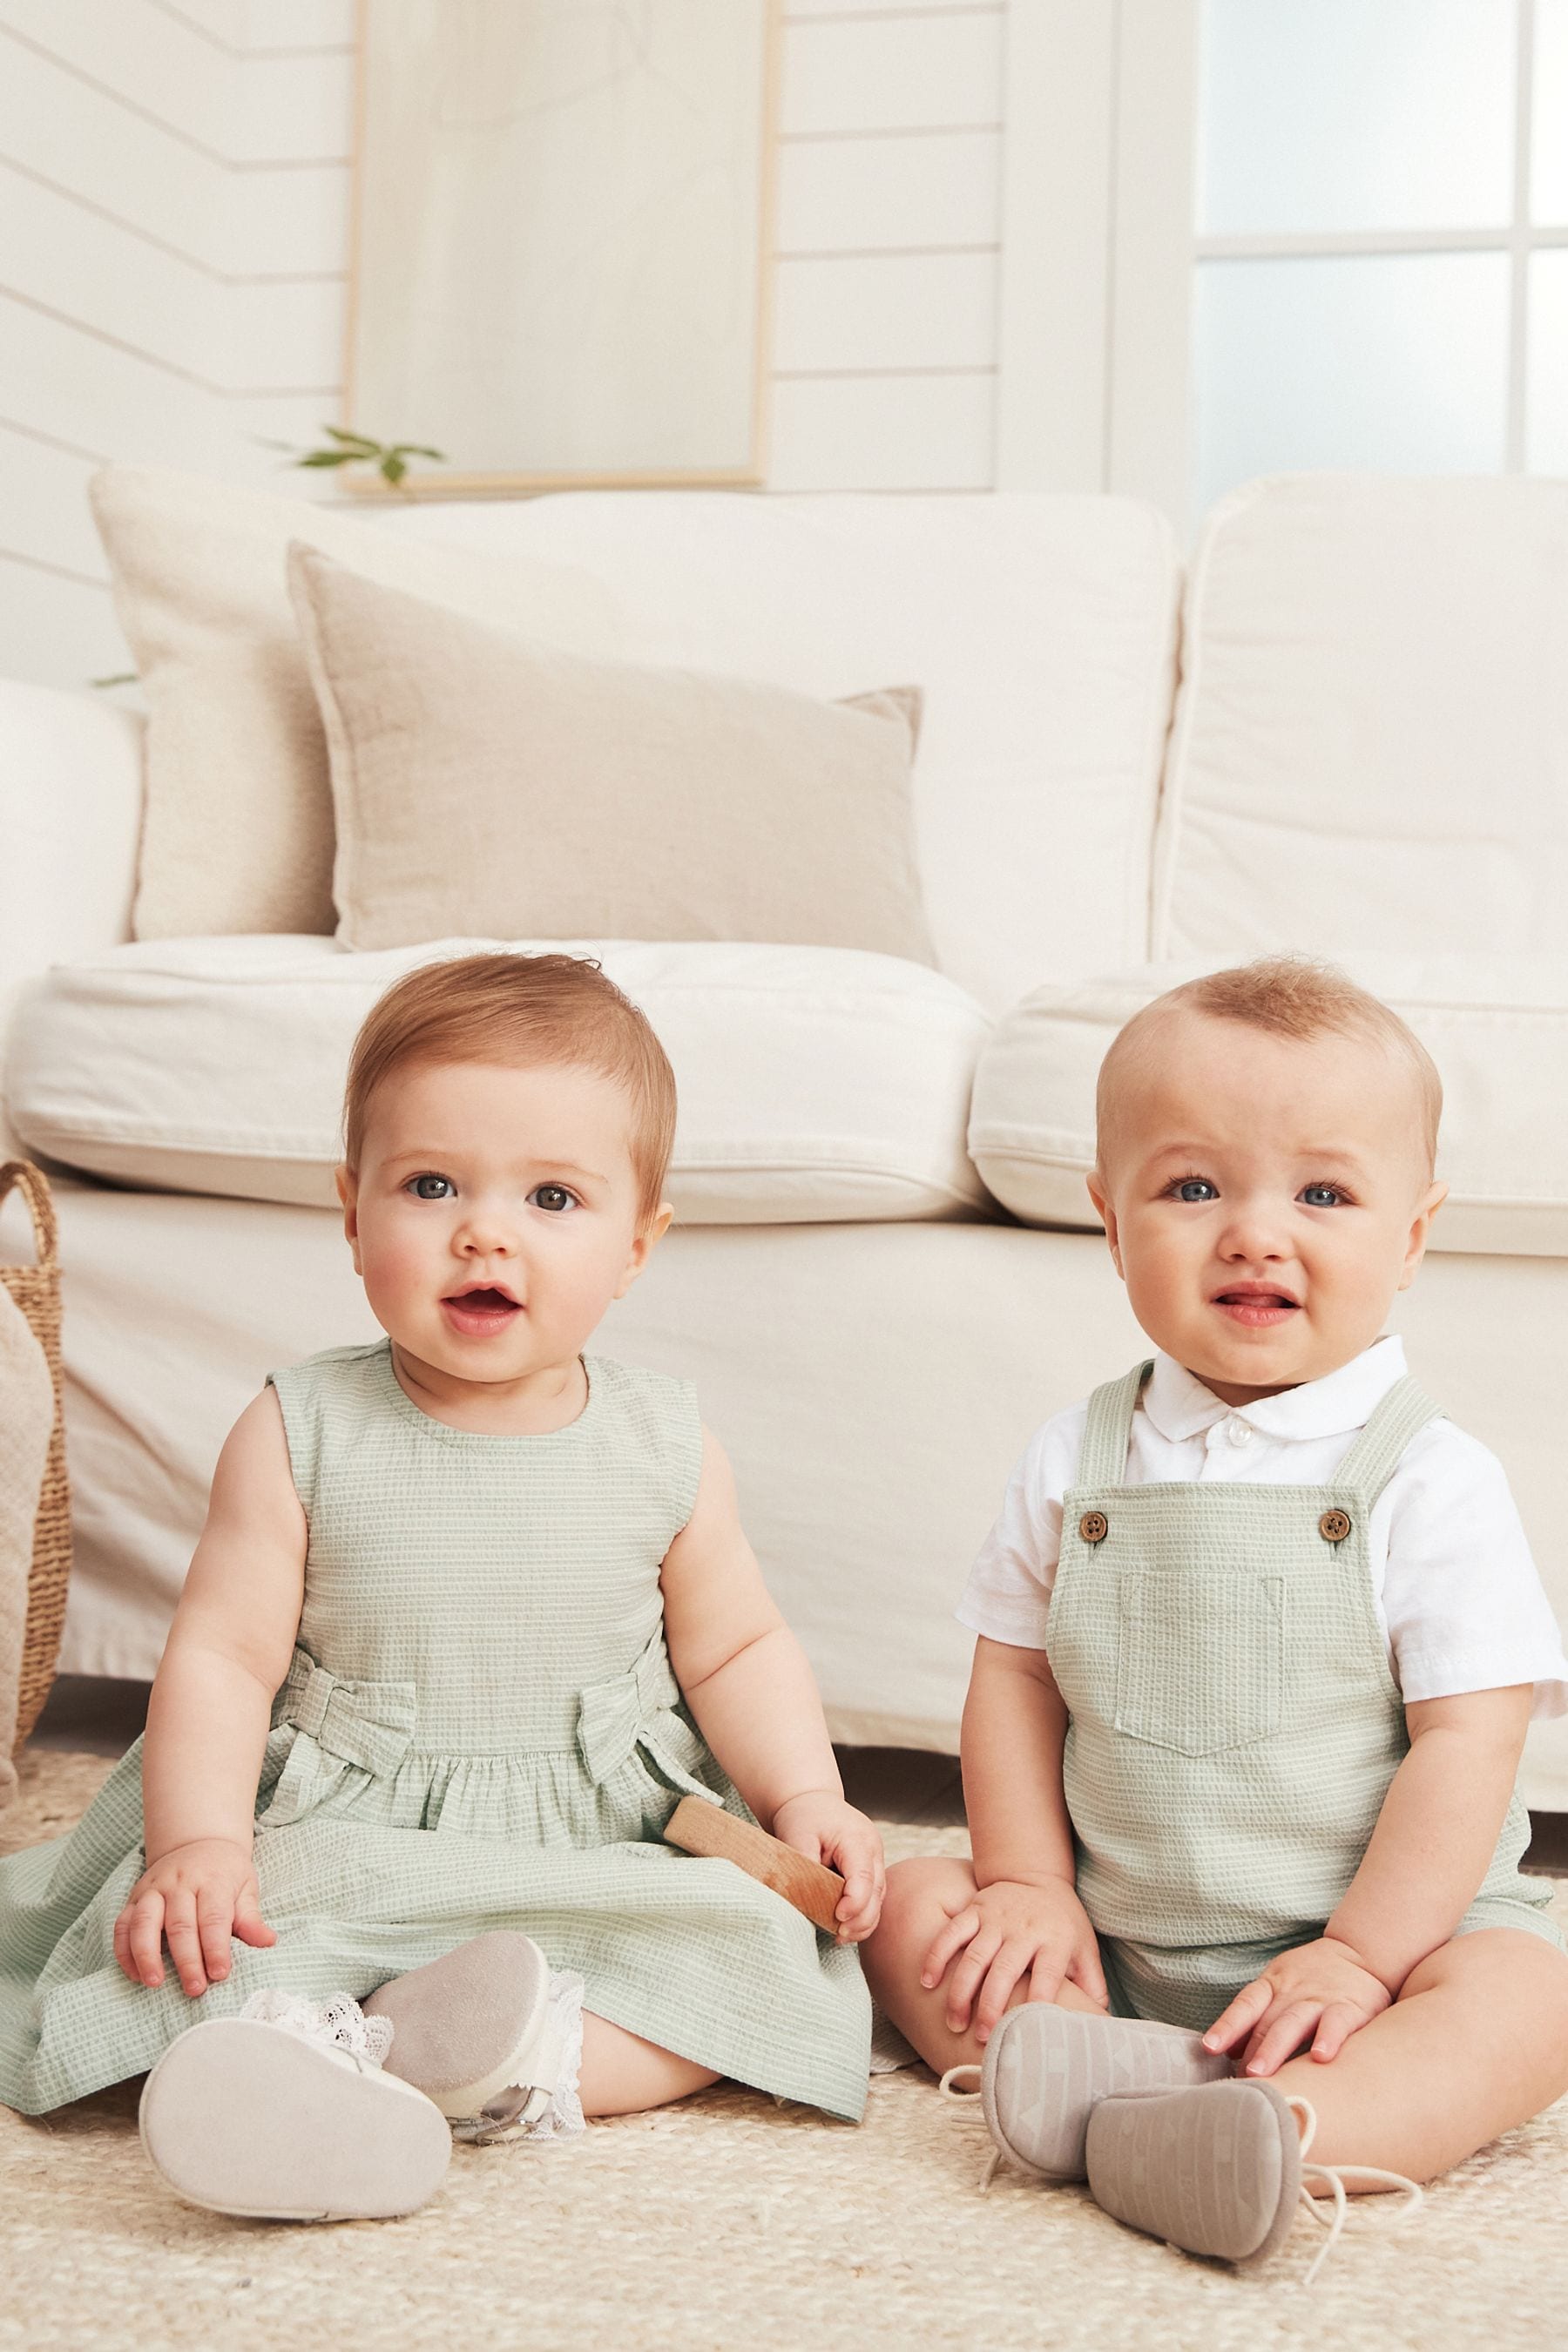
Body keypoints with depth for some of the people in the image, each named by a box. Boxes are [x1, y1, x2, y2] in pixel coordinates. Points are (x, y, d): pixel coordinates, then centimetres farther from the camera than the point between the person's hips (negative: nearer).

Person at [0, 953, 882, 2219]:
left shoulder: (666, 1448, -2)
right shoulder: (301, 1435, -7)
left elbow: (735, 1649, 8)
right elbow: (222, 1656, -8)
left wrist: (807, 1800, -7)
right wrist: (198, 1837, -23)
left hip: (606, 1856, 1)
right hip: (339, 1841, -1)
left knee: (757, 1946, -23)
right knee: (173, 1939, -25)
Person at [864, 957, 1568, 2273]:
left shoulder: (1431, 1482, -9)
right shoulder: (1076, 1461, 1)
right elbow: (1014, 1678, 6)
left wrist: (1357, 1958, -18)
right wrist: (1031, 1890, -4)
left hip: (1376, 1927, -3)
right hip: (1113, 1943, 4)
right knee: (916, 1908, -10)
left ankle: (1260, 2130, -46)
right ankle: (1137, 2074, -29)